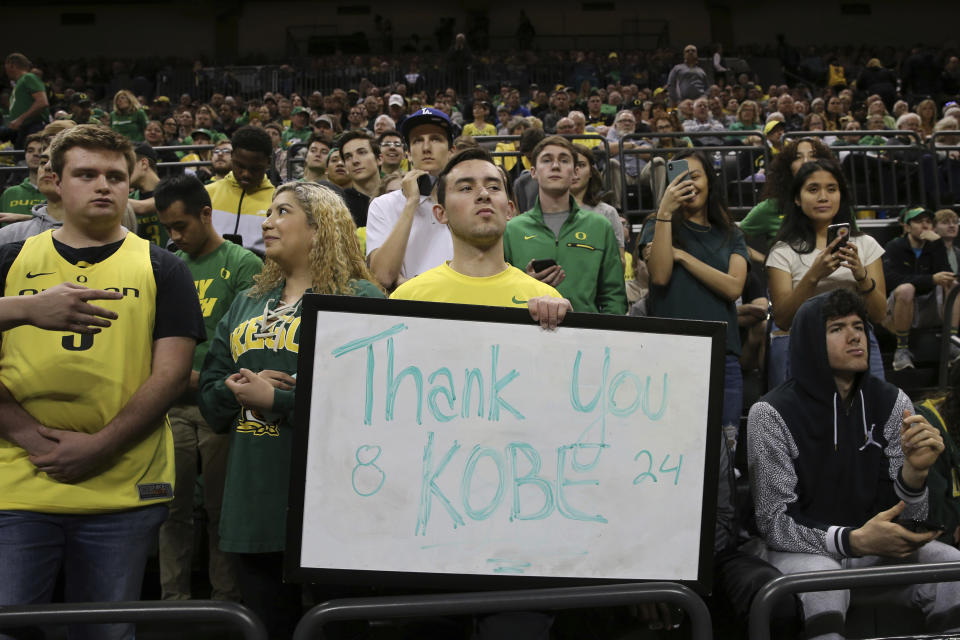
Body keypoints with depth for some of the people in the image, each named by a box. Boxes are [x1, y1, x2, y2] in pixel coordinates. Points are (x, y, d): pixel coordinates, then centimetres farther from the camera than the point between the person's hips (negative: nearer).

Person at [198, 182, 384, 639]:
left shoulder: (360, 300, -3)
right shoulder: (247, 304, 18)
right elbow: (209, 392, 15)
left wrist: (276, 401, -17)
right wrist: (240, 390, -8)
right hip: (252, 508, 6)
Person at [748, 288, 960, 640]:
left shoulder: (892, 403, -1)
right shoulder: (773, 413, -13)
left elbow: (904, 519, 0)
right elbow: (773, 524, -15)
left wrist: (914, 472, -23)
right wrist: (854, 541, -30)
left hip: (874, 546, 4)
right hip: (803, 549, -4)